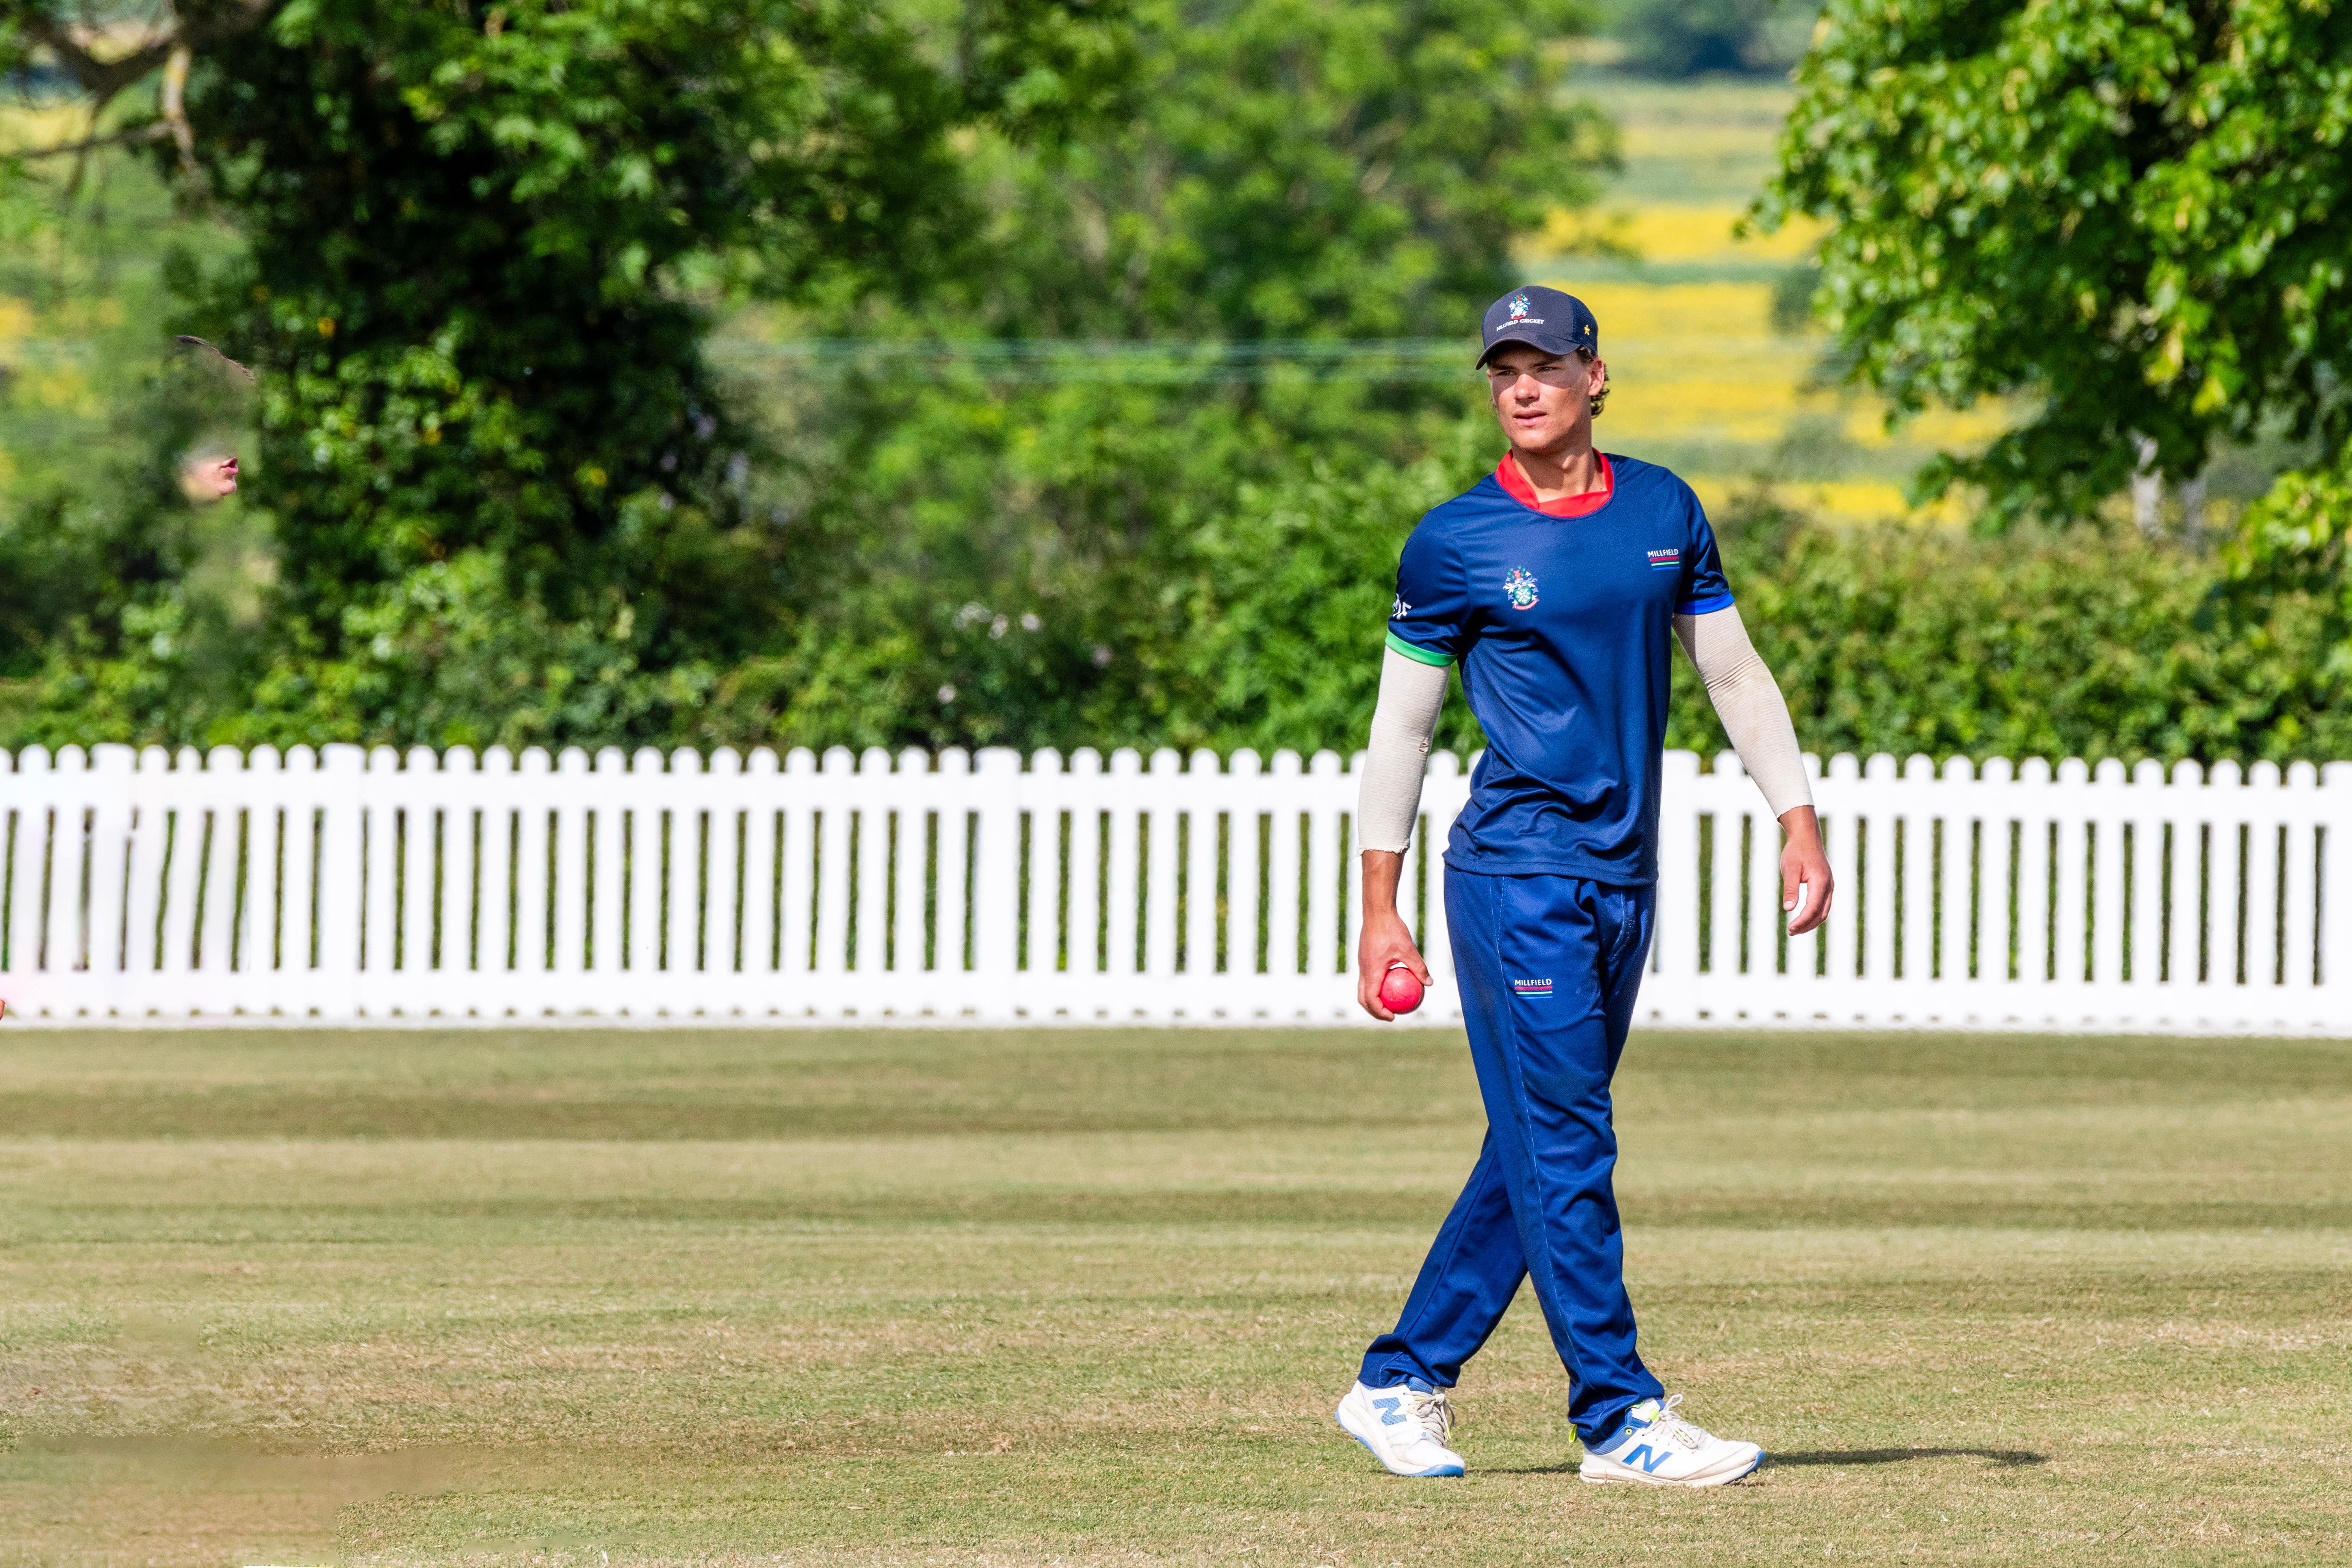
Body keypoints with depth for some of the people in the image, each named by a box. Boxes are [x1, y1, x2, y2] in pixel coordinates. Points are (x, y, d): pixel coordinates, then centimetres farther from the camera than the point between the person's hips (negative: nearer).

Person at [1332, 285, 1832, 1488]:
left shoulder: (1665, 512, 9)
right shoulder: (1455, 544, -4)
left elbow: (1734, 675, 16)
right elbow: (1402, 725, 1)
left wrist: (1798, 825, 9)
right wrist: (1380, 914, -1)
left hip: (1624, 879, 5)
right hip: (1517, 875, -5)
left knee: (1539, 1151, 8)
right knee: (1563, 1145, -9)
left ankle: (1400, 1385, 18)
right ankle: (1618, 1420, -8)